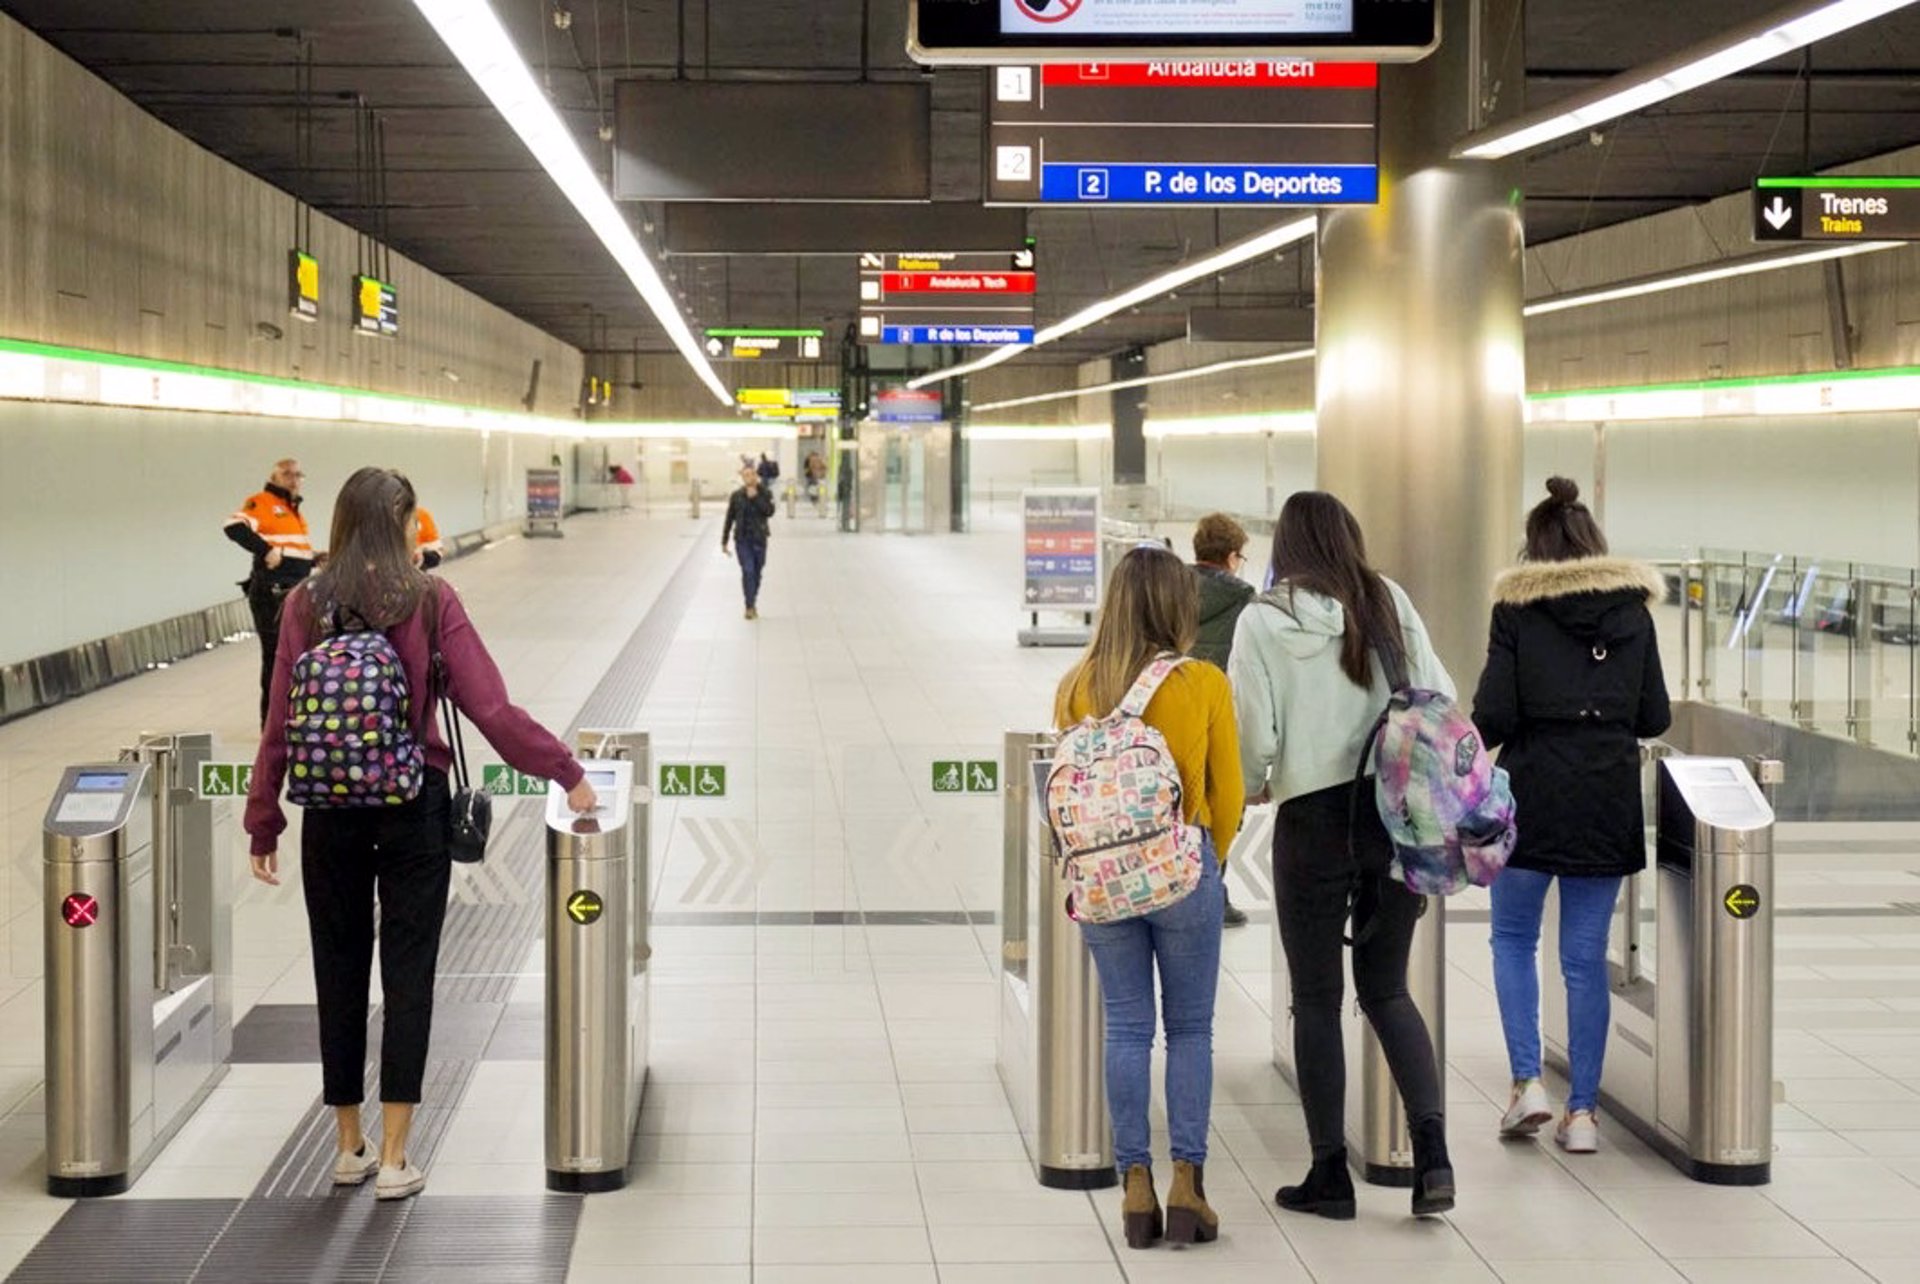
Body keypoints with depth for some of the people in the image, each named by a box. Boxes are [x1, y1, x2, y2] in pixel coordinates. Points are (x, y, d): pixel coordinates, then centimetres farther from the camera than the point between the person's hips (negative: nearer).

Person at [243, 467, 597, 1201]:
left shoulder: (306, 605, -2)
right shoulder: (430, 601, -7)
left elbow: (281, 724, -2)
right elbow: (490, 707, -10)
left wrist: (263, 824, 5)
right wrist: (566, 774, -3)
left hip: (331, 811, 2)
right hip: (414, 808, -2)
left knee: (339, 973, 13)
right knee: (407, 975, 3)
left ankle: (349, 1146, 21)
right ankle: (393, 1157, 3)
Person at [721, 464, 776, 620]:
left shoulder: (765, 494, 0)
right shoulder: (737, 496, -1)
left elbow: (769, 511, -15)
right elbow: (729, 519, 4)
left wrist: (755, 497, -20)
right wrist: (724, 541, 5)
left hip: (759, 538, 1)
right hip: (742, 538, -1)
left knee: (757, 572, 10)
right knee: (748, 570, -13)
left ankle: (753, 602, 29)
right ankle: (750, 606, -12)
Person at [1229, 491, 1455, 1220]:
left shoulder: (1263, 621, -6)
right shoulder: (1388, 601, 3)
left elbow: (1253, 731, -8)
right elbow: (1438, 697, 3)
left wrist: (1252, 787, 13)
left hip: (1313, 820, -3)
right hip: (1396, 813, 3)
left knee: (1316, 1000, 8)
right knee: (1387, 989, 14)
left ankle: (1330, 1174, 12)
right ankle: (1432, 1151, -2)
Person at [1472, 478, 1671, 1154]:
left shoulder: (1516, 608, -4)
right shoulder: (1633, 610, 5)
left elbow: (1493, 716, -10)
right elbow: (1655, 716, 6)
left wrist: (1483, 733, 12)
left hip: (1533, 794, -2)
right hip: (1608, 800, 3)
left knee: (1513, 937, 15)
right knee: (1586, 957, 7)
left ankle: (1527, 1082, 2)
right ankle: (1582, 1111, 7)